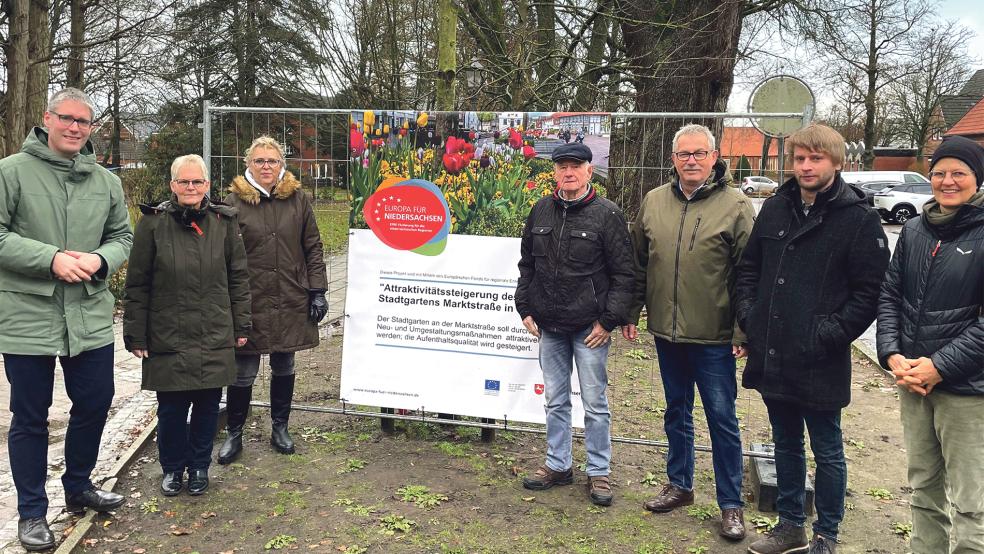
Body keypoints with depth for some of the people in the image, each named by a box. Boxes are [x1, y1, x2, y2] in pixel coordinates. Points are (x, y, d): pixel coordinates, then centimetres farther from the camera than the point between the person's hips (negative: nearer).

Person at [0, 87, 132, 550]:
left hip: (90, 317, 4)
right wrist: (51, 259, -20)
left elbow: (122, 236, 12)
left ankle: (78, 487, 37)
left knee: (95, 403, 14)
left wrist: (100, 259, -10)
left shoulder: (106, 181, 8)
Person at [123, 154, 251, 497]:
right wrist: (135, 334, -1)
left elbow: (238, 277, 8)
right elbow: (136, 284, 0)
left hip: (215, 337, 2)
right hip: (167, 337, -1)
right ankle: (172, 468, 27)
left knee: (208, 404, 9)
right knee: (171, 408, 5)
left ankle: (199, 466, 28)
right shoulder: (153, 222, -3)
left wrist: (241, 325, 6)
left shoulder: (223, 221, 3)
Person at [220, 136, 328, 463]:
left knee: (284, 368, 14)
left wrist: (317, 292, 0)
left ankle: (280, 429, 31)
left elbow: (313, 248, 6)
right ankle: (234, 434, 23)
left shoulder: (298, 199, 4)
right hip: (249, 301, -2)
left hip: (291, 301, 2)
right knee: (243, 372, 5)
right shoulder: (234, 202, -2)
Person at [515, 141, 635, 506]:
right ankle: (558, 465, 29)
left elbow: (623, 273, -8)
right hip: (549, 327, 5)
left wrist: (609, 321, -11)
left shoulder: (606, 214, -8)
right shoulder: (541, 211, 7)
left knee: (594, 403, 5)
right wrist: (525, 309, 9)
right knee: (555, 401, 14)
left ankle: (599, 473, 19)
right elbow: (527, 264, 15)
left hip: (590, 328, -4)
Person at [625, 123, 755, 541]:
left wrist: (743, 331, -11)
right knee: (676, 413, 18)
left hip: (714, 338, -4)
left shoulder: (734, 206, -7)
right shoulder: (654, 201, 5)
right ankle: (679, 485, 35)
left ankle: (731, 505, 20)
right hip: (666, 332, 4)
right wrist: (631, 312, 10)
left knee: (722, 420, 6)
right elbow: (639, 264, 11)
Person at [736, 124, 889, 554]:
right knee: (786, 445, 19)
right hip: (771, 357, 5)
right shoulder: (774, 209, 7)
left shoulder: (859, 219, -9)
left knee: (827, 451, 10)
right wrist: (748, 315, 2)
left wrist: (830, 335, -16)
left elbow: (869, 291, -10)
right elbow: (749, 267, 15)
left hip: (821, 365, -5)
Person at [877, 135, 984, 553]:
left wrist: (940, 365, -16)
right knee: (924, 488, 18)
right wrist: (892, 354, -5)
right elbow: (890, 295, 8)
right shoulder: (914, 230, 8)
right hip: (912, 380, 5)